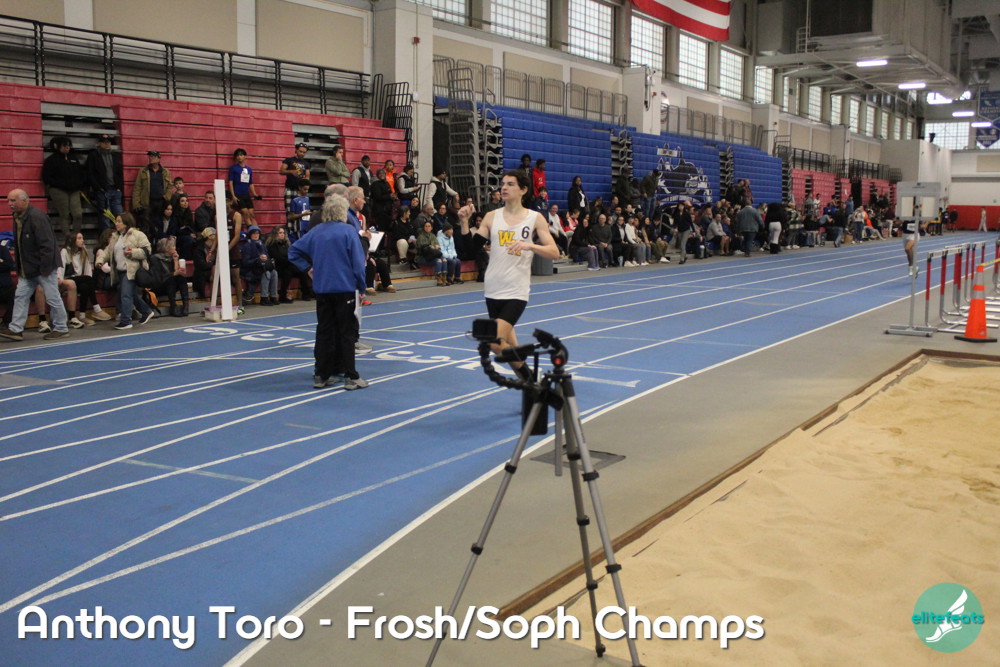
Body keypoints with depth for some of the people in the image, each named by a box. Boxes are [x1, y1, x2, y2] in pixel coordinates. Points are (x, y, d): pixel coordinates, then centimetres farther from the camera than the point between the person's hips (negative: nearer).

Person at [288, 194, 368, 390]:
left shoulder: (316, 231, 5)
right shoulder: (348, 231, -9)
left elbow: (294, 251, 10)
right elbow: (358, 263, -11)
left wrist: (307, 267, 11)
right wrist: (362, 286, -1)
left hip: (322, 289, 4)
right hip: (345, 288, -4)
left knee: (324, 331, 10)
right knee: (347, 332, 1)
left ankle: (321, 375, 13)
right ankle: (350, 377, 1)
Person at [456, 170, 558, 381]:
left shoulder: (535, 219, -1)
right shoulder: (492, 217, 6)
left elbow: (554, 252, -8)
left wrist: (529, 245, -23)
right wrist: (464, 222, -8)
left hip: (516, 292, -4)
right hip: (493, 290, 4)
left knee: (496, 342, -15)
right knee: (506, 337, 14)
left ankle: (524, 372, 10)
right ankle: (525, 378, 34)